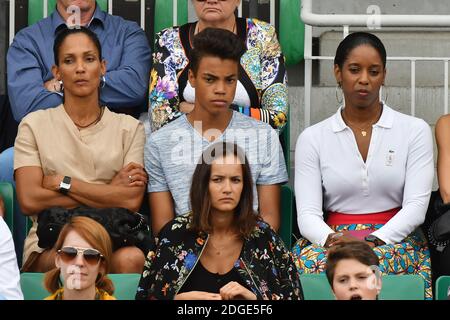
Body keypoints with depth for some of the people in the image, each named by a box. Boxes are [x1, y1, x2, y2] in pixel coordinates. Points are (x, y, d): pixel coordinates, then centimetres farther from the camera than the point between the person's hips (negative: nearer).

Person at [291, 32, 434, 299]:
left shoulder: (415, 130, 7)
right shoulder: (312, 138, 10)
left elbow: (416, 206, -3)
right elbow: (307, 214, 0)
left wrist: (373, 241, -20)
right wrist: (332, 239, -23)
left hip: (394, 238, -1)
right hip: (331, 239, 1)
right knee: (312, 264, -36)